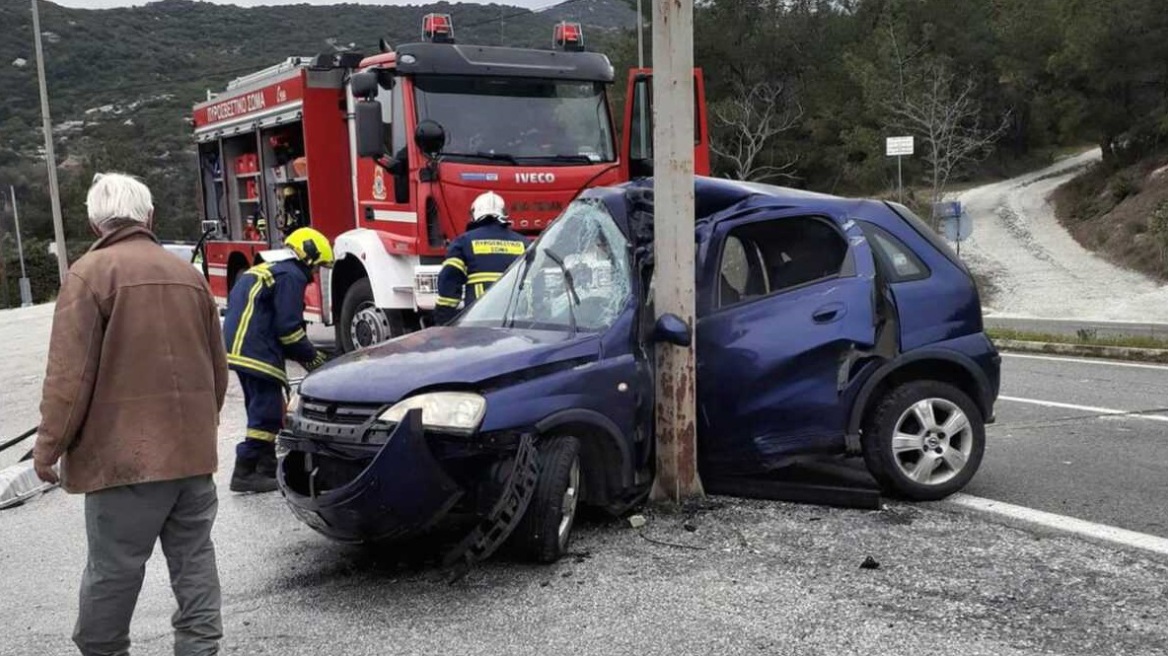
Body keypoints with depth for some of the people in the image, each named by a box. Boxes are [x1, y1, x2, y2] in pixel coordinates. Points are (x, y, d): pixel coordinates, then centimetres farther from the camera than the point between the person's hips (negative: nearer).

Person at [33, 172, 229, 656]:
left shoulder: (90, 273, -7)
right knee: (193, 556, 11)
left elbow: (70, 374, -12)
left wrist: (49, 446, -3)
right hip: (193, 448, 6)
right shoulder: (188, 274, 12)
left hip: (126, 450, -6)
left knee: (114, 566, 5)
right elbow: (218, 366, 17)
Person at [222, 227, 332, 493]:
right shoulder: (291, 276, -8)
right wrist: (311, 356, -1)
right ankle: (245, 472, -6)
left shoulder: (266, 270, 24)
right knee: (266, 413, -7)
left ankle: (266, 466, 23)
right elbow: (288, 326, -15)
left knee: (264, 410, 16)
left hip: (239, 349, 10)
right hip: (257, 354, -10)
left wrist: (301, 354, 19)